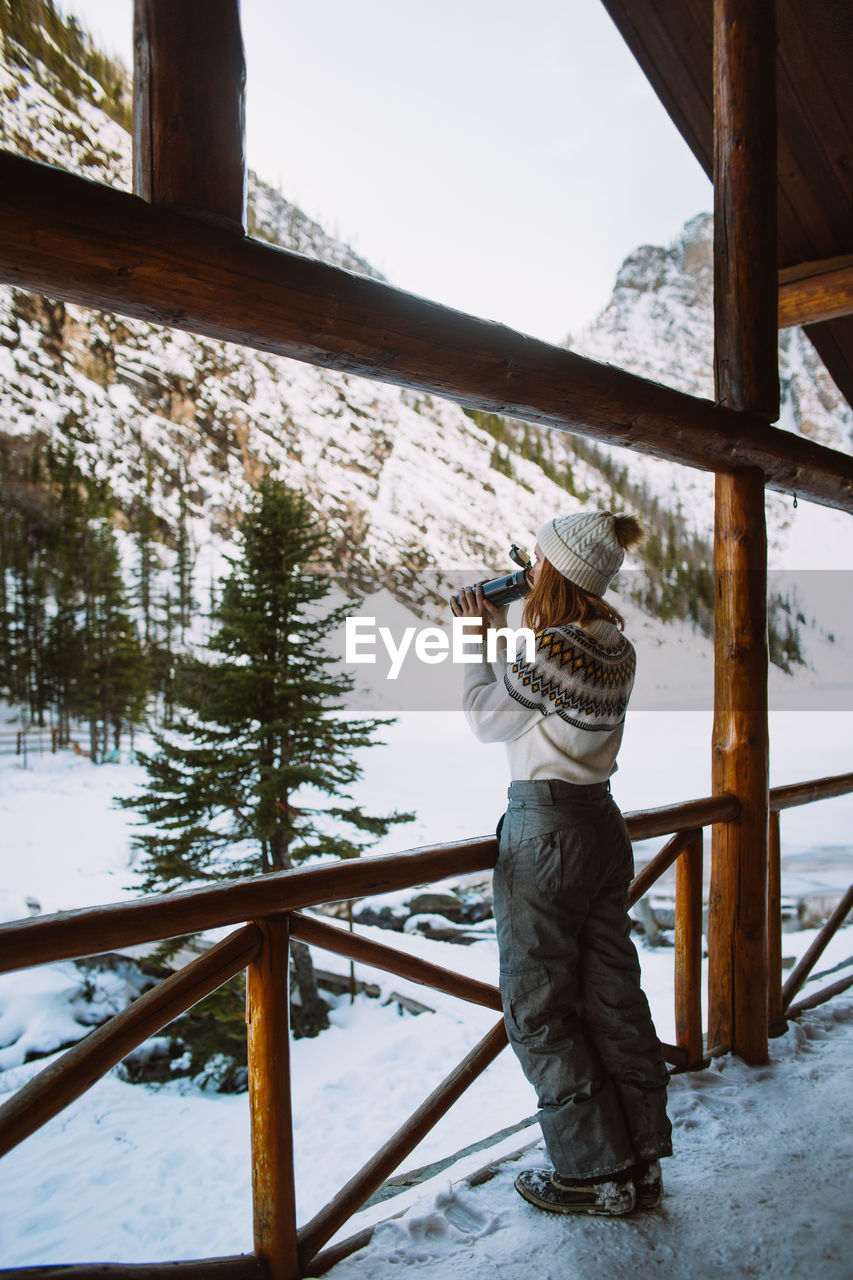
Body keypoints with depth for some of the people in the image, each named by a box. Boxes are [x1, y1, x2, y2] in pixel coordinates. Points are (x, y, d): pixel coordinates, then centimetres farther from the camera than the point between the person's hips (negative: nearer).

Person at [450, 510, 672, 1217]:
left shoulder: (546, 649, -19)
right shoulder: (617, 650, 5)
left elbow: (488, 721, -5)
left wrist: (476, 639, 4)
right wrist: (501, 630, 16)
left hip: (544, 828, -8)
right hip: (604, 822, 8)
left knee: (538, 1008, 7)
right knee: (613, 997, 15)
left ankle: (595, 1173, 18)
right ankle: (643, 1162, 27)